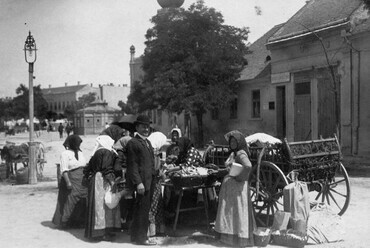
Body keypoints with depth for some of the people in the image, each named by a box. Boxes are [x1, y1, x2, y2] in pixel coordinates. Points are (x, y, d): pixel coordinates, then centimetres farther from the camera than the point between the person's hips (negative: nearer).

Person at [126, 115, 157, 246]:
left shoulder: (147, 142, 19)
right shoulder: (133, 143, -10)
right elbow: (132, 165, -15)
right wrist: (138, 183, -20)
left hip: (149, 181, 9)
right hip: (142, 181, -9)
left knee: (143, 209, 15)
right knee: (142, 209, -3)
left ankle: (135, 235, 27)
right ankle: (141, 238, 7)